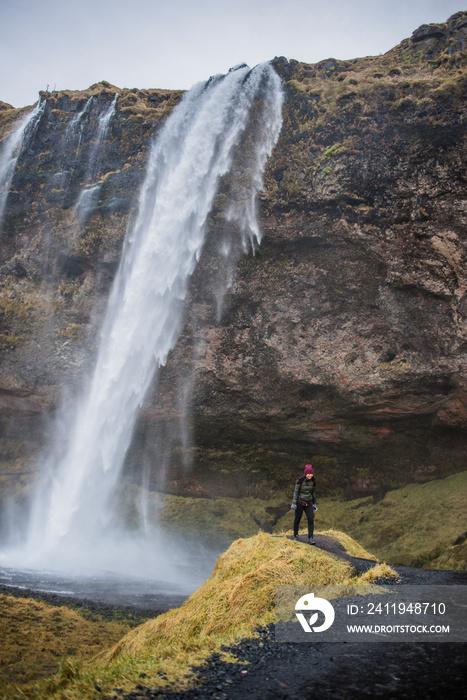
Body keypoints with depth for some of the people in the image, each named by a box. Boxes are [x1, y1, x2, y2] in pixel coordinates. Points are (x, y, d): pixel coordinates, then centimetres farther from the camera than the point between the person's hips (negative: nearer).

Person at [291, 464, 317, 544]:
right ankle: (295, 535, 26)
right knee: (297, 520, 8)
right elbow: (296, 492, -9)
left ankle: (310, 538, -6)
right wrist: (294, 503, -12)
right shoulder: (300, 481, -13)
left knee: (311, 520, -9)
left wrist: (314, 503, 15)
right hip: (300, 503, -3)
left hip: (309, 504, 3)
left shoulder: (312, 482, 0)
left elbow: (313, 492, 12)